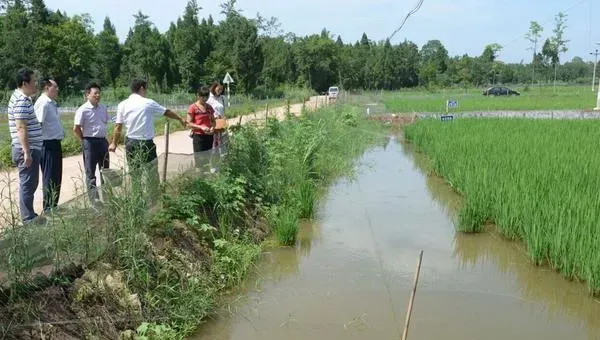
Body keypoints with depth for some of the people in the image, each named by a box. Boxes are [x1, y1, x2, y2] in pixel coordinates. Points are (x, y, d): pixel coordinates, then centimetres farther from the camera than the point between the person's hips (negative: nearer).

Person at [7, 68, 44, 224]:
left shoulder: (23, 98, 15)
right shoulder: (21, 101, -17)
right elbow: (21, 128, -23)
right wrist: (27, 152, -24)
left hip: (31, 148, 11)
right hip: (27, 150, -11)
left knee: (31, 183, 16)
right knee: (27, 183, -4)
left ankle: (29, 215, 24)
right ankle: (28, 218, 3)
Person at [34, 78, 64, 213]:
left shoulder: (52, 103, 15)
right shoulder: (43, 103, -15)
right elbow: (38, 124, -22)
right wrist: (43, 143, -22)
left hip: (55, 143, 10)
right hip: (48, 144, -10)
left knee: (56, 176, 16)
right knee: (50, 177, -1)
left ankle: (54, 205, 27)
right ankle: (48, 208, 8)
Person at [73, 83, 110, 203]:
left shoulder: (103, 108, 7)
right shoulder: (83, 110, -12)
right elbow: (76, 129, -12)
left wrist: (103, 136, 13)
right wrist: (84, 140, -4)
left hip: (103, 141, 7)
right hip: (90, 142, -7)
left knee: (105, 169, 14)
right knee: (90, 172, 1)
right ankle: (94, 197, 3)